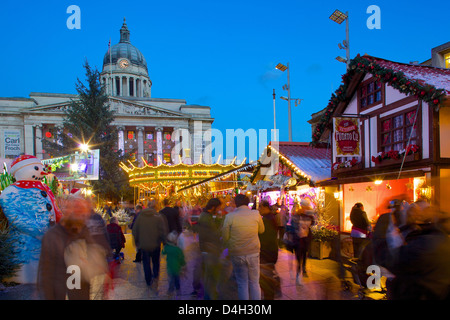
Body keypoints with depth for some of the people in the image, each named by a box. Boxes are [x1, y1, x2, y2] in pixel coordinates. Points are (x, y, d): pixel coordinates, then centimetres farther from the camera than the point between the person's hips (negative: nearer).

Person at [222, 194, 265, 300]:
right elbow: (261, 230, 8)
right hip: (253, 252, 1)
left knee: (242, 284, 11)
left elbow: (225, 237, -5)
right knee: (254, 283, 13)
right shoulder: (256, 214, -6)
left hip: (237, 254, -1)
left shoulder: (230, 216, -9)